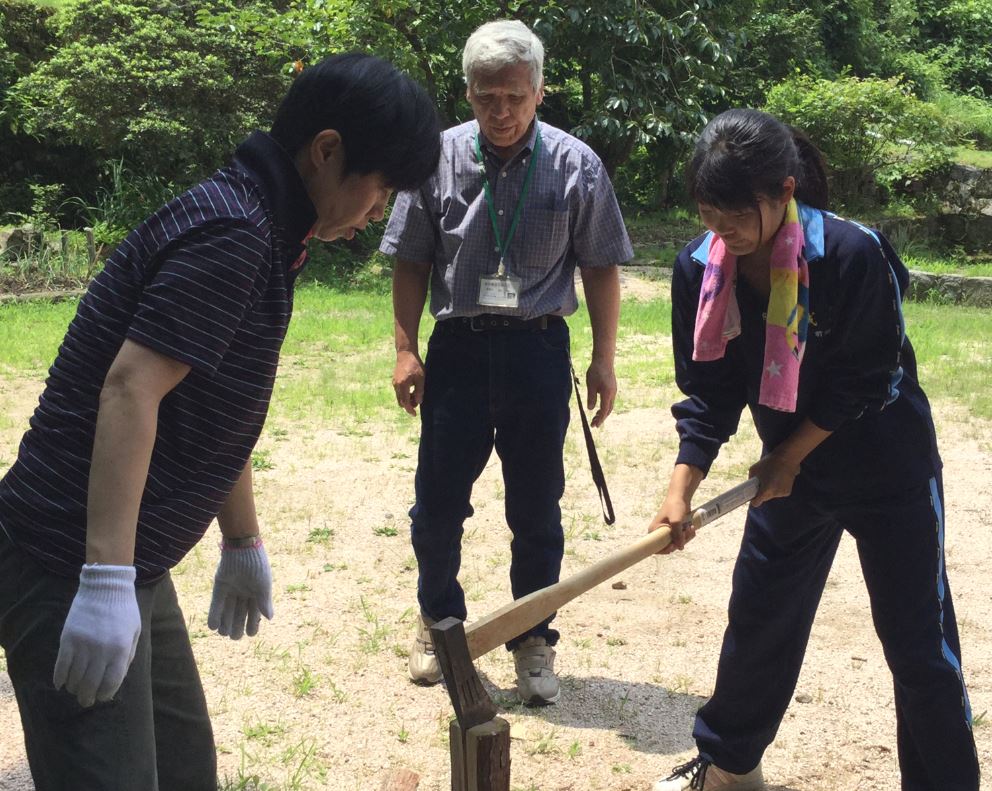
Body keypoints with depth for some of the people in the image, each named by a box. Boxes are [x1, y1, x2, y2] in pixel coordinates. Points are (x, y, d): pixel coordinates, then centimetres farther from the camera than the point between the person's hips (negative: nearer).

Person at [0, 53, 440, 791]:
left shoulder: (258, 233, 13)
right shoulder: (231, 232, -17)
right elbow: (130, 390, -25)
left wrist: (244, 543, 29)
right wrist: (105, 583, -28)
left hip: (133, 568, 10)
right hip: (71, 568, -10)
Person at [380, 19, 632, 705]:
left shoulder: (575, 165, -3)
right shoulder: (439, 159, -2)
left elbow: (601, 268, 2)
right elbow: (412, 264, 5)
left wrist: (604, 360, 0)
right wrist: (406, 351, 0)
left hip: (538, 348, -1)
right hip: (457, 346, 1)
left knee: (537, 509, 8)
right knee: (439, 500, 9)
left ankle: (534, 639, 24)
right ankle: (438, 621, 31)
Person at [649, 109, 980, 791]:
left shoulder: (854, 254, -27)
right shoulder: (701, 269, -12)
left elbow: (862, 382, -18)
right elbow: (710, 390, -7)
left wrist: (789, 456, -12)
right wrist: (681, 491, -17)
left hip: (887, 466, -5)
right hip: (792, 464, 5)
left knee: (919, 639, 0)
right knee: (759, 615, 13)